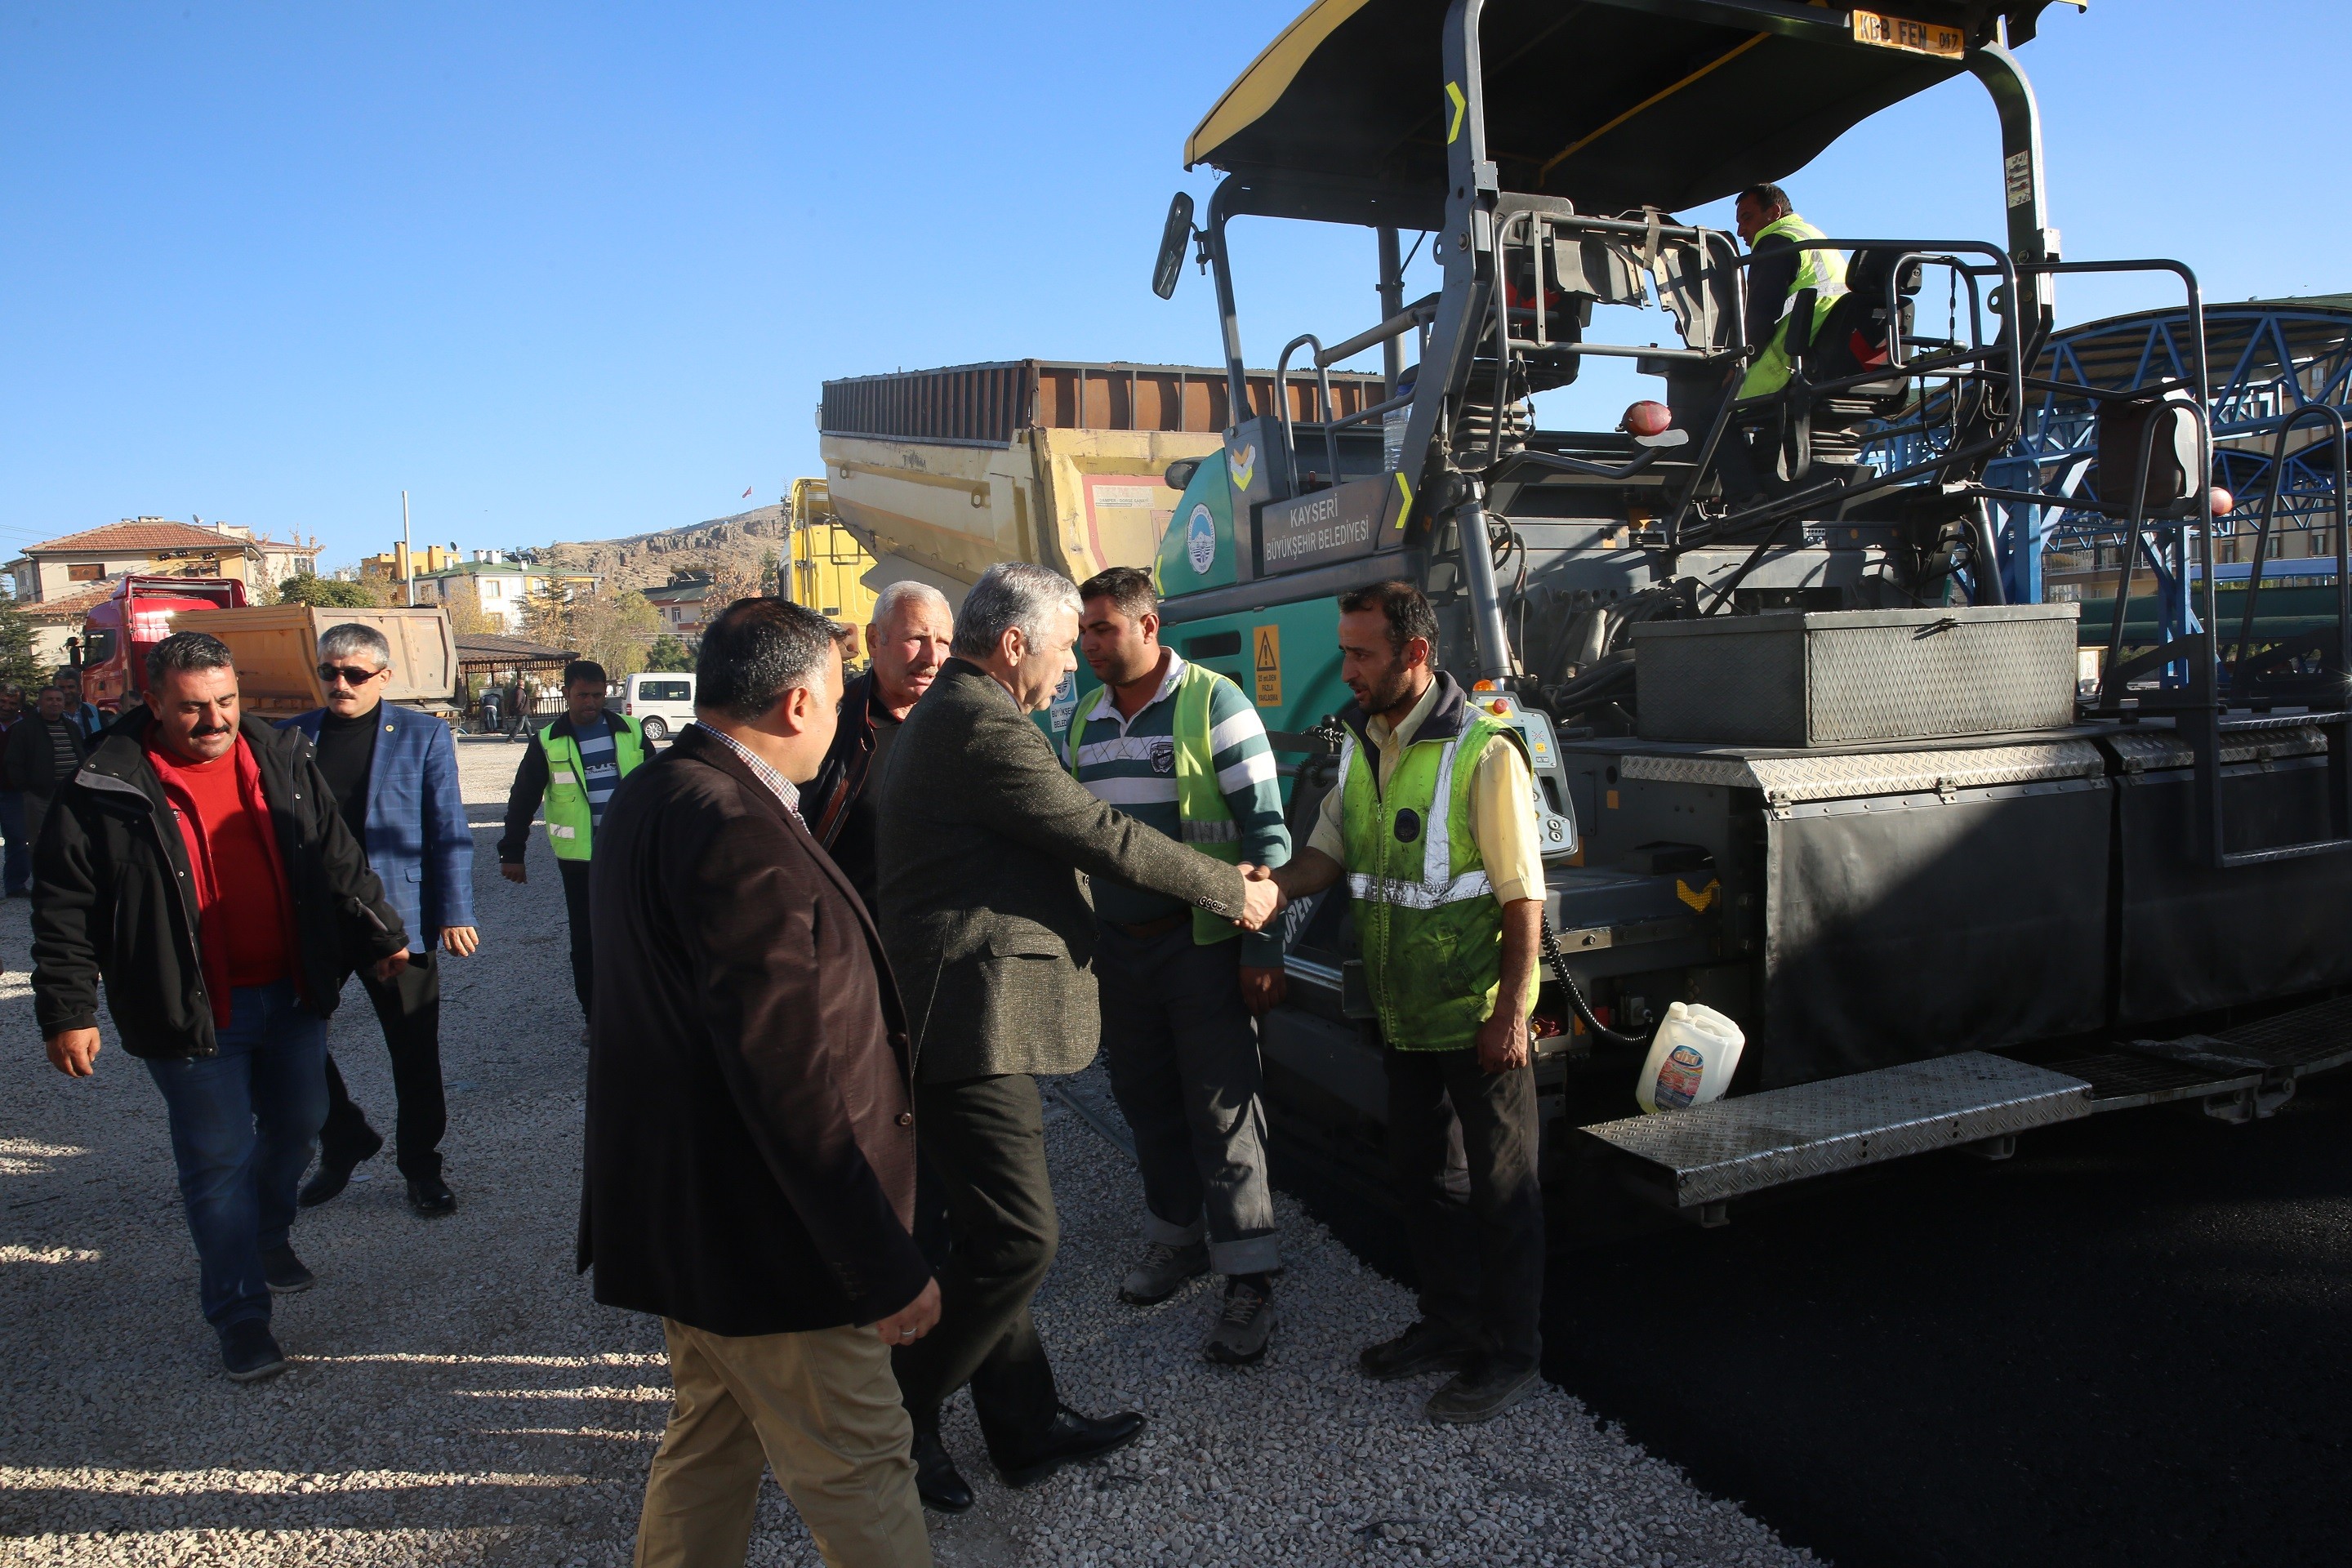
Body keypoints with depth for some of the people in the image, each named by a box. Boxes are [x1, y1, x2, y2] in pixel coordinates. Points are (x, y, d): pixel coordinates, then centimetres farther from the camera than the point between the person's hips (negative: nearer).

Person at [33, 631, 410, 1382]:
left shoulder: (281, 760, 1)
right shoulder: (107, 789, -11)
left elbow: (336, 858, 9)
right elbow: (65, 911, -7)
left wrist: (380, 933, 8)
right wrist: (68, 1011, -9)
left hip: (292, 995, 5)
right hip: (194, 1010, -4)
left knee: (297, 1125, 19)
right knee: (219, 1159, 3)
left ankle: (266, 1234, 47)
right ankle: (239, 1313, 17)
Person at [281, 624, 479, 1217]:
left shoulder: (423, 735, -2)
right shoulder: (291, 737, 6)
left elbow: (449, 831, -3)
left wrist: (454, 914, -9)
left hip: (396, 918, -3)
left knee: (415, 1050, 5)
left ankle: (421, 1165, 22)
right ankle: (344, 1141, 32)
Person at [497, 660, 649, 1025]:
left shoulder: (630, 733, 3)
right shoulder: (548, 742, -1)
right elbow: (522, 800, 4)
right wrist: (512, 852, 3)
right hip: (578, 857, -1)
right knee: (585, 939, 5)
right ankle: (594, 1015, 17)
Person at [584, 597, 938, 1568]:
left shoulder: (653, 797, 7)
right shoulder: (735, 827, -25)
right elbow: (787, 1072, -28)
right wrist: (885, 1264, -22)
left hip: (684, 1216, 10)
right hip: (764, 1234, -10)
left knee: (711, 1447, 24)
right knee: (859, 1479, 5)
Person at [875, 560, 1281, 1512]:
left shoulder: (947, 714, 18)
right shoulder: (982, 725, -17)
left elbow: (1064, 836, 21)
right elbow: (1102, 837, -15)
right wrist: (1235, 893, -4)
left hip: (960, 1016, 12)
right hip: (970, 1017, -12)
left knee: (998, 1233, 16)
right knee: (1017, 1239, -5)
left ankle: (1026, 1429, 27)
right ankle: (897, 1419, 11)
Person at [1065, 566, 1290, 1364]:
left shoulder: (1213, 704, -8)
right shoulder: (1085, 722, 11)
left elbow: (1266, 830, -10)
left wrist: (1263, 947, -14)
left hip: (1202, 944, -6)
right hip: (1118, 947, 6)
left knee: (1222, 1110, -2)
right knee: (1146, 1101, 15)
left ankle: (1249, 1284, 7)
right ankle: (1178, 1238, 34)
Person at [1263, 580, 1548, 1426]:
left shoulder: (1482, 751, -18)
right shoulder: (1362, 747, 6)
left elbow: (1522, 895, -16)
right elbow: (1328, 852, 8)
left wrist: (1510, 1010, -18)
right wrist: (1269, 883, -12)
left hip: (1478, 1017, -8)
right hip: (1404, 1014, 8)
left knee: (1501, 1187, 8)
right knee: (1415, 1173, 19)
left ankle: (1510, 1356, 24)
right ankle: (1453, 1323, 38)